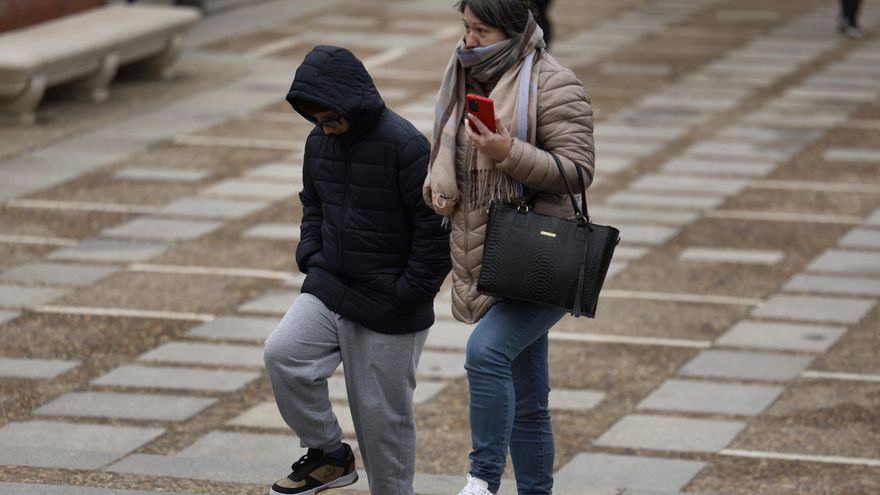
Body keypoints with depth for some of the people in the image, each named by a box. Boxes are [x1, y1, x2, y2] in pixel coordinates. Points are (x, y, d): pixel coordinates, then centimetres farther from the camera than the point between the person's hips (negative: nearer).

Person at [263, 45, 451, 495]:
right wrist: (311, 257, 6)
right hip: (328, 290, 6)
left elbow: (435, 226, -16)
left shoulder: (404, 146, -18)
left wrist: (409, 294, -15)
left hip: (390, 309, -6)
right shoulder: (319, 142, 3)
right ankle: (328, 456, 2)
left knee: (382, 415, 2)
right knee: (282, 354, -16)